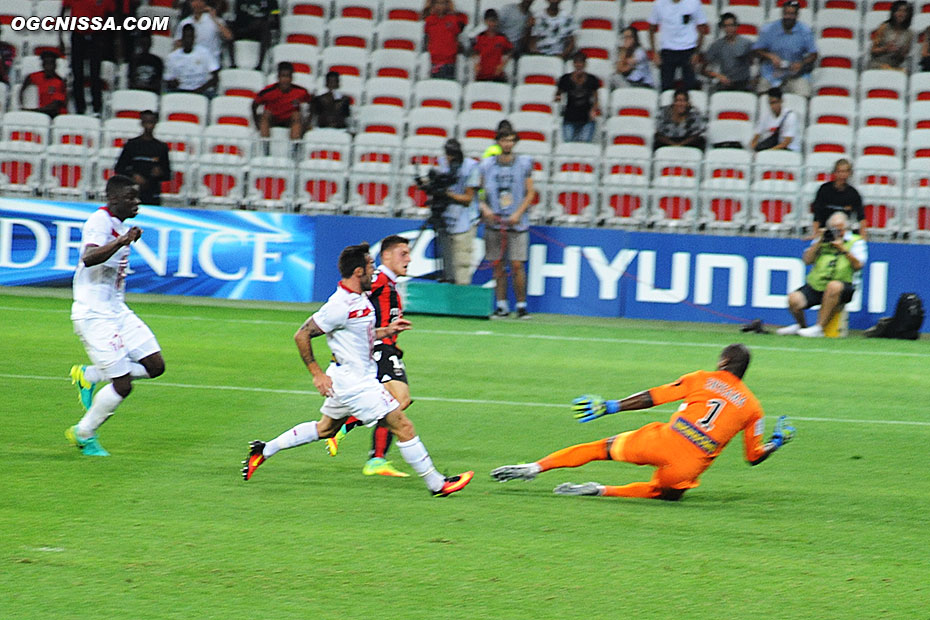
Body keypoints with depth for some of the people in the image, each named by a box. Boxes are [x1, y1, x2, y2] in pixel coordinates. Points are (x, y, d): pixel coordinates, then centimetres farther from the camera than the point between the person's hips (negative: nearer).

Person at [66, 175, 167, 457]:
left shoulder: (119, 225, 13)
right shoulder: (99, 222, -16)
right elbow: (89, 258, -36)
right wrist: (122, 241, -44)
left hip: (117, 311, 9)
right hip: (93, 315, -9)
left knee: (155, 365, 1)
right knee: (122, 385, -10)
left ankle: (89, 375, 16)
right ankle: (84, 434, 11)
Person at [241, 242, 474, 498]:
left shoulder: (360, 299, 8)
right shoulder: (341, 305, -22)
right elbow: (301, 335, -18)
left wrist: (388, 330, 9)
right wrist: (317, 374, -17)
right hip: (356, 383, -11)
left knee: (325, 429, 23)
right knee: (403, 427, -7)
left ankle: (264, 450, 31)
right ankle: (437, 484, -1)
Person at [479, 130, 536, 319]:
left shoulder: (524, 164, 3)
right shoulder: (487, 165, 6)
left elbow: (530, 193, 4)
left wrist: (518, 213, -8)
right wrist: (484, 208, -7)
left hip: (517, 224, -2)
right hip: (494, 222, 2)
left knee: (517, 265, -7)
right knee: (498, 266, 3)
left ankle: (521, 305, 1)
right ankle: (502, 306, 11)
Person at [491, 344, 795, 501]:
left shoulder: (702, 379, 11)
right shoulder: (753, 408, 13)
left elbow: (650, 398, 6)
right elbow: (754, 457, 18)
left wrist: (608, 407, 11)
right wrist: (777, 442, 37)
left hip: (662, 441, 0)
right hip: (689, 467, 0)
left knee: (605, 446, 21)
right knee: (664, 492, 27)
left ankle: (535, 467, 9)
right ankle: (604, 491, -1)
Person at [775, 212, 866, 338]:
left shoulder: (856, 241, 10)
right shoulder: (823, 239, 19)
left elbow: (858, 265, -4)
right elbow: (807, 260, 9)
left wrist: (843, 249, -11)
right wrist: (819, 242, 0)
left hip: (843, 286, -3)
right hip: (816, 285, 3)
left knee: (834, 286, -41)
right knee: (794, 299, -22)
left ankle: (819, 328, -32)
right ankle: (801, 326, 11)